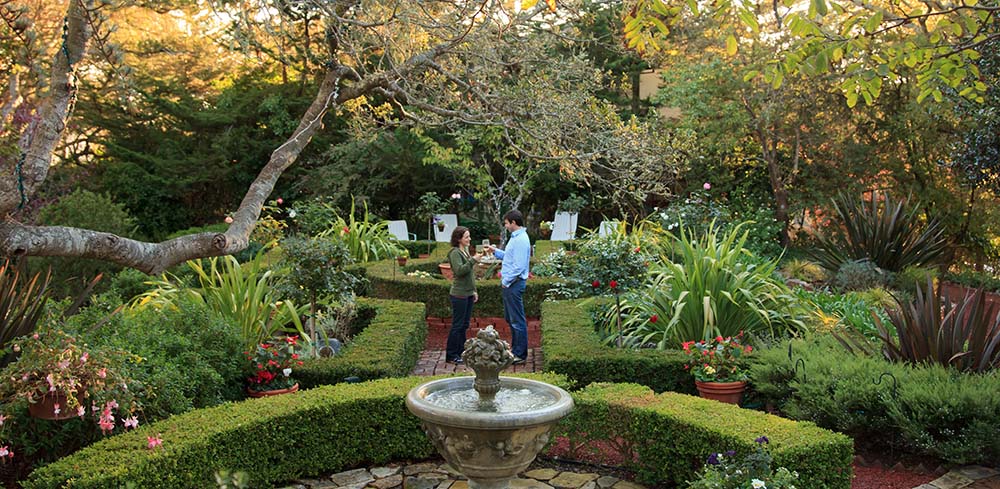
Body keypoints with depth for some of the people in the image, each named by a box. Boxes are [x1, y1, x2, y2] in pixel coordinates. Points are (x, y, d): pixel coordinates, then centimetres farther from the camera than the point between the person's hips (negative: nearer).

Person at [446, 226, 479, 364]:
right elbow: (459, 270, -25)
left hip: (468, 294, 9)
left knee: (464, 325, 13)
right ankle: (451, 355, 4)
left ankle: (460, 352, 20)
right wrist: (473, 260, -28)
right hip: (459, 294, -9)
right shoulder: (455, 253, -13)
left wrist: (474, 290, 20)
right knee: (457, 325, -4)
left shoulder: (466, 251, 15)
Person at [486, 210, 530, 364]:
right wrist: (496, 251, 13)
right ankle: (515, 347, 29)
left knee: (517, 320, -4)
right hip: (508, 283, 11)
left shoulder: (521, 240, -19)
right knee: (509, 317, 19)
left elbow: (519, 266, -24)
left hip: (514, 283, -11)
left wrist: (506, 281, -17)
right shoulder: (515, 237, 14)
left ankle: (520, 354, 3)